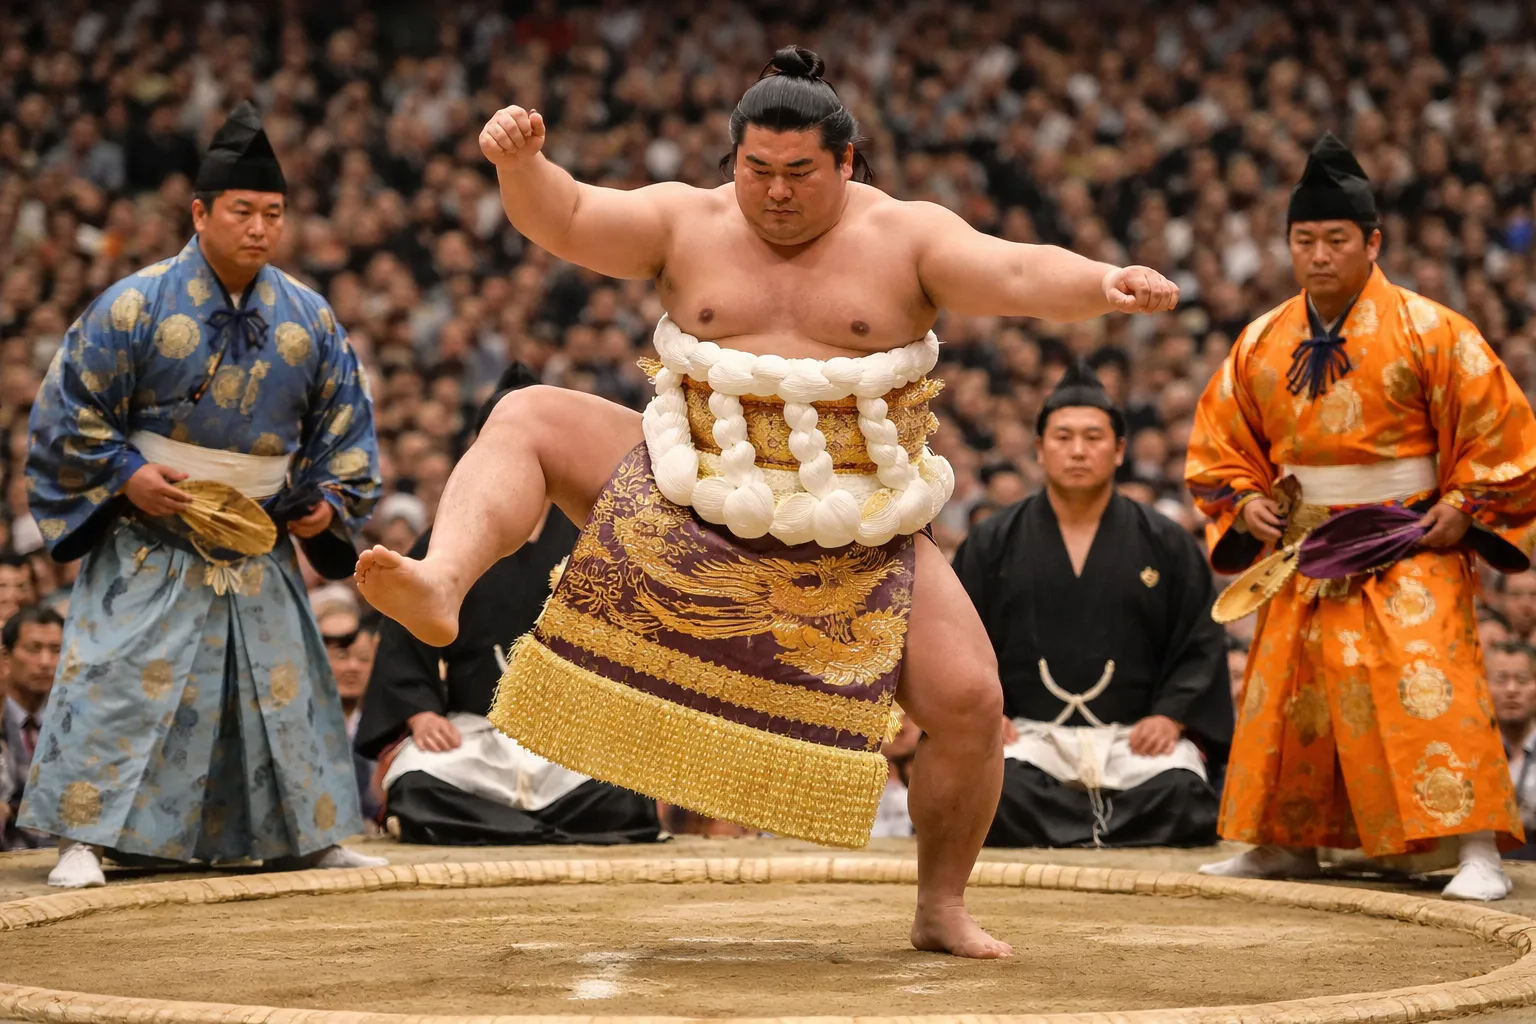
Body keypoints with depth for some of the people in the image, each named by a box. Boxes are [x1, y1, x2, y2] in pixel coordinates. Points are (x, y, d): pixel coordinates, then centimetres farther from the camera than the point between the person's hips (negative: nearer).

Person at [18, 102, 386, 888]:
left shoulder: (309, 320, 0)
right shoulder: (135, 306, -11)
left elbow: (344, 421, 11)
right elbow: (72, 409, -7)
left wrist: (329, 499, -2)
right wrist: (125, 476, -16)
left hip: (259, 545, 4)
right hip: (149, 538, -4)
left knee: (282, 680, 10)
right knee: (118, 678, -11)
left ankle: (307, 833, 22)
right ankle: (83, 838, -7)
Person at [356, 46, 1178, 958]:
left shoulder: (905, 236, -7)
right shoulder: (690, 223, -2)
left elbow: (1021, 274, -21)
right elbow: (565, 221, -11)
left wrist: (1102, 282, -41)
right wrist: (520, 162, -33)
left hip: (860, 541, -1)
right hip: (695, 509, 1)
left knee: (970, 703, -12)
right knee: (527, 421, -14)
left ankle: (943, 907, 8)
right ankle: (442, 588, -34)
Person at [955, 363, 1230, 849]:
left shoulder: (1166, 543, 11)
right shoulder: (993, 543, 12)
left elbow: (1200, 643, 8)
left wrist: (1170, 716, -8)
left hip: (1136, 735, 0)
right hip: (1027, 733, 0)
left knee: (1179, 795, -31)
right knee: (995, 792, -34)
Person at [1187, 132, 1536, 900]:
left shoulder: (1428, 330, -9)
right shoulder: (1262, 343, 5)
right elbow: (1220, 441, 15)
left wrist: (1463, 507, -13)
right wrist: (1246, 500, -1)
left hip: (1408, 551, -5)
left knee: (1429, 690, -17)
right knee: (1289, 692, 11)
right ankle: (1285, 842, 26)